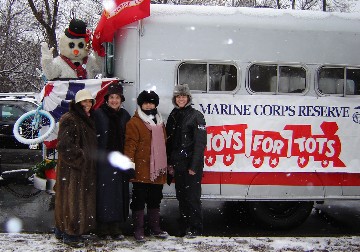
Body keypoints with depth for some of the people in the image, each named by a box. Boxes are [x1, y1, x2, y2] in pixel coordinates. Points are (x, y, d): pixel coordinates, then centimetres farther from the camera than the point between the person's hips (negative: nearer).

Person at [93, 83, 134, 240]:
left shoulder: (124, 116, 11)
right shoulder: (98, 114, 0)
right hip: (102, 161, -4)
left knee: (119, 194, 5)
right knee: (104, 193, -3)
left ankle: (116, 228, 14)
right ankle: (103, 229, 5)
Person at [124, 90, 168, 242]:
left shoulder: (159, 122, 17)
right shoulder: (134, 122, -5)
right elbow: (130, 144, -12)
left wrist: (166, 164, 23)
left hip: (157, 169, 7)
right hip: (141, 170, -7)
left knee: (155, 199, 15)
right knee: (139, 200, 0)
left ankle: (155, 228, 25)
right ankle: (138, 230, 8)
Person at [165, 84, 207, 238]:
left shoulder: (196, 116, -5)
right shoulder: (173, 116, 13)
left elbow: (200, 143, -11)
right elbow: (169, 141, 15)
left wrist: (194, 166, -16)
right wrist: (170, 163, 8)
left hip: (191, 163, -6)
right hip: (177, 163, 6)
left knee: (192, 196, -3)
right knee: (181, 196, 10)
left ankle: (195, 228, 6)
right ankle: (184, 227, 20)